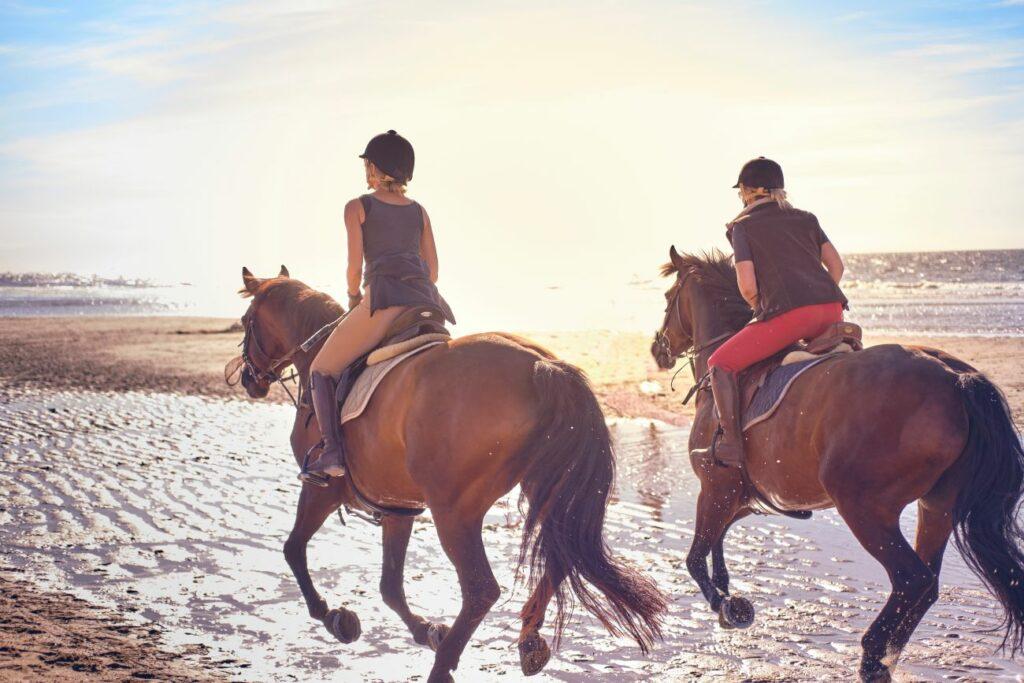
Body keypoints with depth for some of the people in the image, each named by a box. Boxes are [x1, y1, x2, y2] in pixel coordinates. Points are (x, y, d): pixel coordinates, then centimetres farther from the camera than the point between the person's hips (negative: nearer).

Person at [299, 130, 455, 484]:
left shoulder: (358, 207, 9)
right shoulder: (419, 211, 23)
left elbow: (355, 266, 3)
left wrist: (353, 297, 21)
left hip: (384, 297, -5)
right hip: (425, 301, 5)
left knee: (321, 369, 7)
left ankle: (332, 452, -10)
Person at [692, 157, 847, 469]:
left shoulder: (742, 225, 10)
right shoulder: (806, 219, 24)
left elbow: (747, 286, 0)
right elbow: (836, 265, 17)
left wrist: (762, 311, 19)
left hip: (788, 311, -6)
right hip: (832, 310, 6)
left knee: (720, 364, 4)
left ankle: (731, 446, -5)